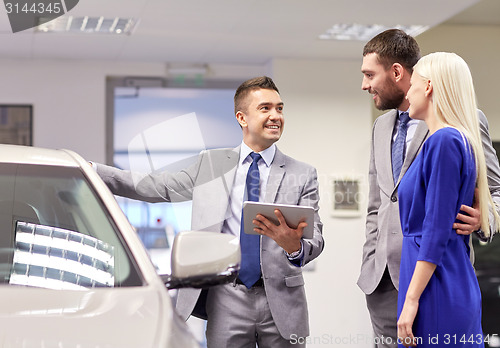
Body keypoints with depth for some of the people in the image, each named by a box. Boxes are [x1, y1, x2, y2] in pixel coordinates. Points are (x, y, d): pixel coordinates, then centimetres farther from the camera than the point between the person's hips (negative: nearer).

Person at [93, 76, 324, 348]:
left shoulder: (303, 175, 4)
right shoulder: (211, 163, 8)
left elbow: (315, 239, -3)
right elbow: (156, 187, 8)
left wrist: (295, 246, -28)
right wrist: (90, 170, 1)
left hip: (281, 303, 0)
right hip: (227, 299, 0)